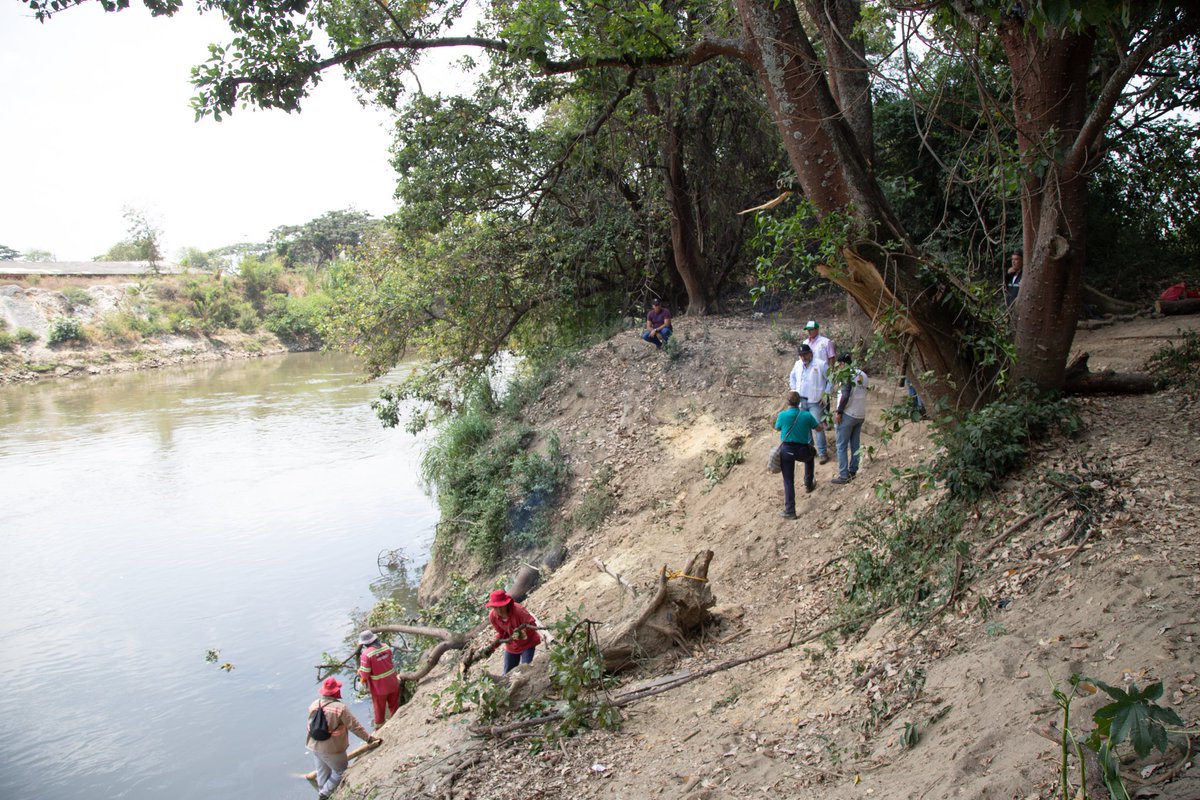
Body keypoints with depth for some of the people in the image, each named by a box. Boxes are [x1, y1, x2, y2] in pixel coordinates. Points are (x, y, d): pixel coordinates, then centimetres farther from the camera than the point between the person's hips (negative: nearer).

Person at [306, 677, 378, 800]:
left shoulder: (314, 705, -5)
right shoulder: (340, 708, -23)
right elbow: (354, 726, -18)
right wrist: (369, 738, -8)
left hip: (315, 747, 6)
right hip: (331, 749, -6)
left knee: (322, 772, 23)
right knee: (340, 771, 13)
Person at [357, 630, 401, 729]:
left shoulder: (366, 654, -25)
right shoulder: (386, 647, -8)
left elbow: (365, 674, -22)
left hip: (379, 687, -4)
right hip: (393, 683, 4)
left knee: (379, 709, 18)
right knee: (394, 706, 22)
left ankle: (379, 728, 34)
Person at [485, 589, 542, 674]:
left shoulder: (518, 610, -33)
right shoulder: (492, 616, -18)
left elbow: (532, 624, -30)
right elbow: (501, 633, -2)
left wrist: (522, 633, -49)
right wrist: (494, 645, -18)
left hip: (527, 643, -5)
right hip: (511, 646, 5)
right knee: (507, 674, 11)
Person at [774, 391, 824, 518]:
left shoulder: (782, 415, -11)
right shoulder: (807, 415, -7)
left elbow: (777, 428, 9)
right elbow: (819, 428, 9)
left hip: (786, 450, -2)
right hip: (803, 451, 2)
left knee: (788, 481, 3)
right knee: (809, 456, 38)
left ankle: (789, 511, -3)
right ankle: (808, 485, 49)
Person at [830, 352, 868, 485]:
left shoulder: (847, 375, -14)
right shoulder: (863, 374, 9)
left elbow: (845, 395, -23)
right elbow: (862, 393, 14)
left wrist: (839, 412, -16)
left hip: (848, 415, -7)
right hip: (861, 415, 7)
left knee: (842, 446, -2)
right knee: (855, 445, 14)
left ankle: (844, 476, -2)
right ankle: (853, 471, 19)